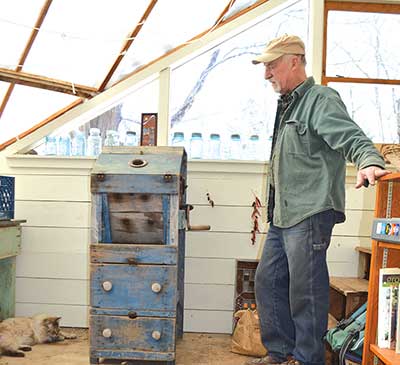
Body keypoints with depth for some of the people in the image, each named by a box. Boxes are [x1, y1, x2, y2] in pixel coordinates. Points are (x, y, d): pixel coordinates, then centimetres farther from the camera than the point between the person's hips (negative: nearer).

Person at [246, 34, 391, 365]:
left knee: (306, 292, -2)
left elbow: (351, 137, -23)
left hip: (309, 215, -10)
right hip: (283, 217, 10)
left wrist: (369, 161, -45)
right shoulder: (288, 106, 21)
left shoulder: (321, 100, -8)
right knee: (268, 281, 15)